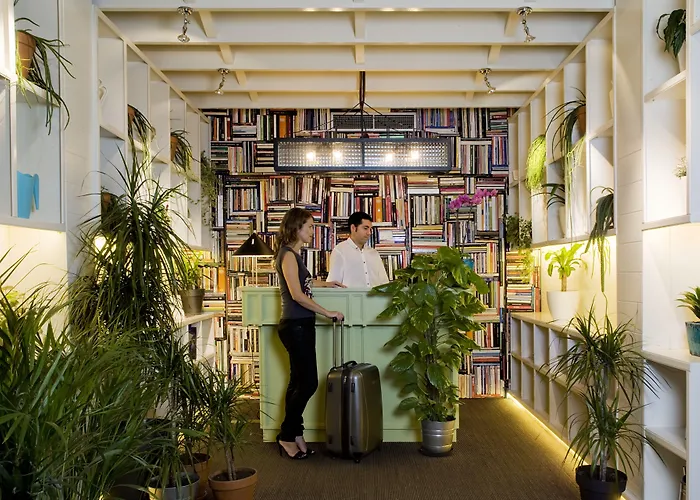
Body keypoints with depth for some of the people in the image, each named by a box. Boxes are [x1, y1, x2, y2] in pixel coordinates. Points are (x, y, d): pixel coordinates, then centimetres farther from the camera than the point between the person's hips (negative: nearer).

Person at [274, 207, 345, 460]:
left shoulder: (294, 254, 14)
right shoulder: (288, 255, -14)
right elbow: (297, 294, -22)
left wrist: (324, 283, 37)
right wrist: (328, 313, -18)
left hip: (301, 326, 9)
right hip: (296, 326, -9)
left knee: (299, 382, 12)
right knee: (308, 382, -5)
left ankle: (294, 435, 20)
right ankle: (287, 436, 7)